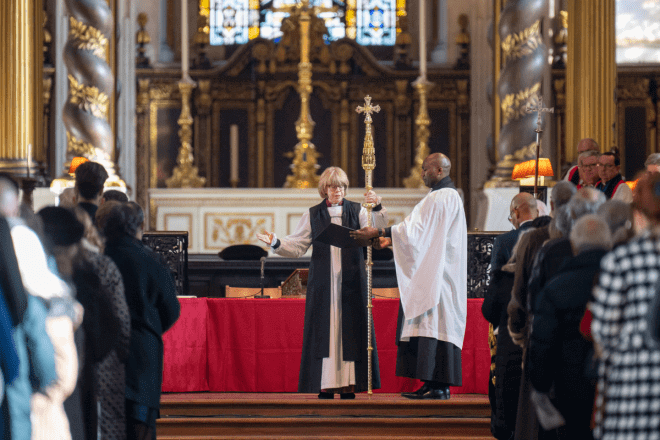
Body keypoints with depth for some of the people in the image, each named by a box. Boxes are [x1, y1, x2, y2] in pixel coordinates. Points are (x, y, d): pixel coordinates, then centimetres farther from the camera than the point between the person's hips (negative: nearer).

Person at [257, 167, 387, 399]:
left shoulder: (357, 211, 7)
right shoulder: (313, 215, 10)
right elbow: (296, 245, 8)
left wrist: (377, 208, -25)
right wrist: (276, 243, -9)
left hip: (351, 283, -1)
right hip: (322, 283, 1)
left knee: (350, 329, -3)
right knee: (323, 329, -3)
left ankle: (348, 384, 0)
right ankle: (325, 385, -2)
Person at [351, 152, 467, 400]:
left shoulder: (441, 198, -14)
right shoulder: (447, 196, 20)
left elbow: (415, 230, -18)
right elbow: (422, 232, 21)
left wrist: (378, 233, -15)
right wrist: (390, 239, 13)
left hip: (436, 275, -11)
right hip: (431, 275, 11)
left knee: (434, 323, -11)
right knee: (431, 325, 8)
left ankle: (439, 385, -13)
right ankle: (433, 383, 7)